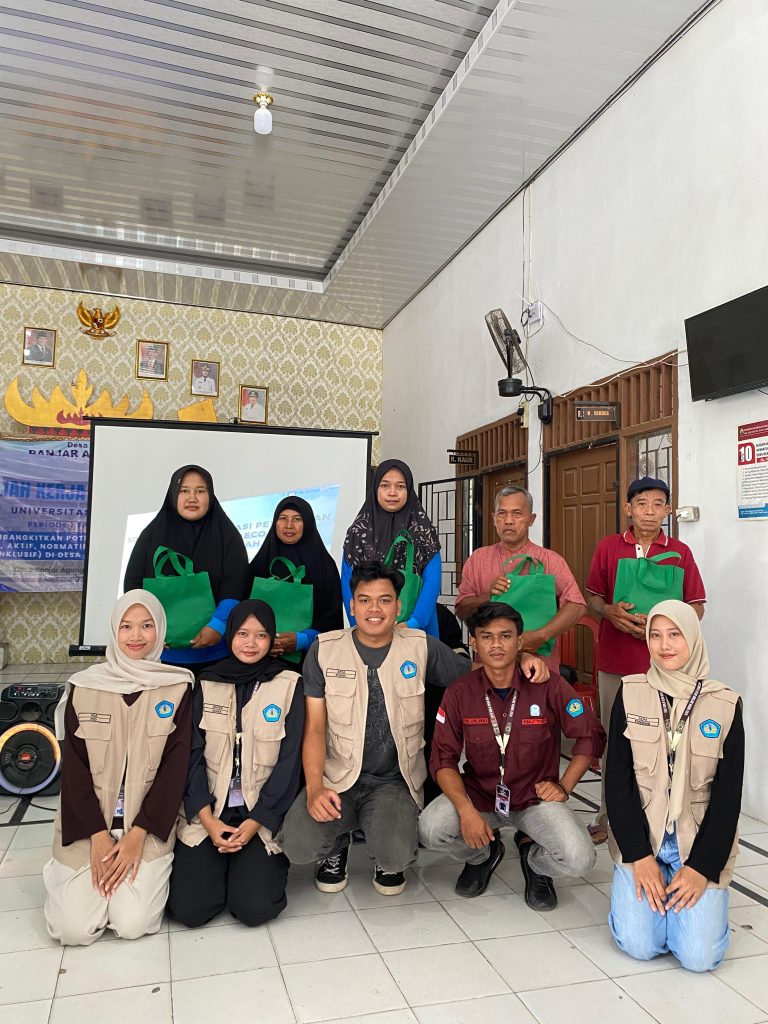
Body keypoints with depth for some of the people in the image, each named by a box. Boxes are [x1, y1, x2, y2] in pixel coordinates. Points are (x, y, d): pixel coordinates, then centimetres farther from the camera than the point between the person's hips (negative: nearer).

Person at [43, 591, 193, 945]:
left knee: (132, 924, -14)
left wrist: (137, 834, -13)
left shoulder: (177, 688, -4)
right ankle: (66, 876, 22)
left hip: (148, 825, -1)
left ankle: (151, 872, 18)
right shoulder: (84, 687, -1)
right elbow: (74, 766, -1)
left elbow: (176, 766, -6)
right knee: (74, 928, -10)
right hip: (87, 825, 1)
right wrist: (98, 835, -9)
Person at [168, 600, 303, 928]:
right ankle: (223, 863, 17)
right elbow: (193, 755, 1)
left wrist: (255, 823, -12)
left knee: (254, 907, -17)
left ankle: (265, 864, 14)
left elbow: (289, 762, -5)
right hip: (208, 813, 2)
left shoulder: (289, 685, -3)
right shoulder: (207, 684, 5)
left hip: (263, 815, -2)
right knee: (188, 908, -13)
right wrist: (208, 819, -11)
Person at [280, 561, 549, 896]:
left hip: (394, 780, 0)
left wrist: (519, 661, -12)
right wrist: (314, 789, -16)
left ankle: (387, 861, 13)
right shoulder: (324, 650, -2)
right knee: (299, 845, -25)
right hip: (336, 777, 1)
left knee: (395, 855, -27)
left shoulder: (421, 647, -1)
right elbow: (315, 728, -2)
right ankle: (336, 849, 14)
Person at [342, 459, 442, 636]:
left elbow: (432, 581, -7)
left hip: (415, 627, -1)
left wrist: (413, 623, -19)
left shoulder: (424, 531, 0)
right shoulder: (357, 532, 3)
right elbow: (349, 583, 0)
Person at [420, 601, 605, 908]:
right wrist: (466, 810, -22)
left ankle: (533, 858, 14)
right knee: (430, 830, -24)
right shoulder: (459, 693, -9)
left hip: (535, 796, -1)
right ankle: (483, 854, 13)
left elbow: (591, 736, 0)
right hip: (478, 794, 1)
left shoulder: (548, 685, -12)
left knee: (579, 858, -25)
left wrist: (564, 786, -4)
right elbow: (444, 759, -8)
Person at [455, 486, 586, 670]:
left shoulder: (550, 560, -2)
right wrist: (488, 596, -16)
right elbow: (461, 611, 3)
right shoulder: (478, 559, 5)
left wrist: (541, 635, -26)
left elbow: (576, 606, -13)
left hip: (539, 662, -1)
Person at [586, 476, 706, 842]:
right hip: (614, 658, 1)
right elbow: (591, 597, 8)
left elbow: (697, 606, 4)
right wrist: (609, 612, -14)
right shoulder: (608, 547, 4)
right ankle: (608, 817, 22)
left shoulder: (680, 552, 3)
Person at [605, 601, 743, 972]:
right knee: (638, 944, -11)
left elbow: (728, 795, -3)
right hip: (640, 835, 0)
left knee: (699, 955, -10)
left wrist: (702, 867, -9)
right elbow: (617, 779, -5)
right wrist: (639, 856, -11)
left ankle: (698, 889, 19)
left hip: (699, 841, 0)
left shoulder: (725, 704, -5)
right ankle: (642, 883, 19)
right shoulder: (630, 694, -5)